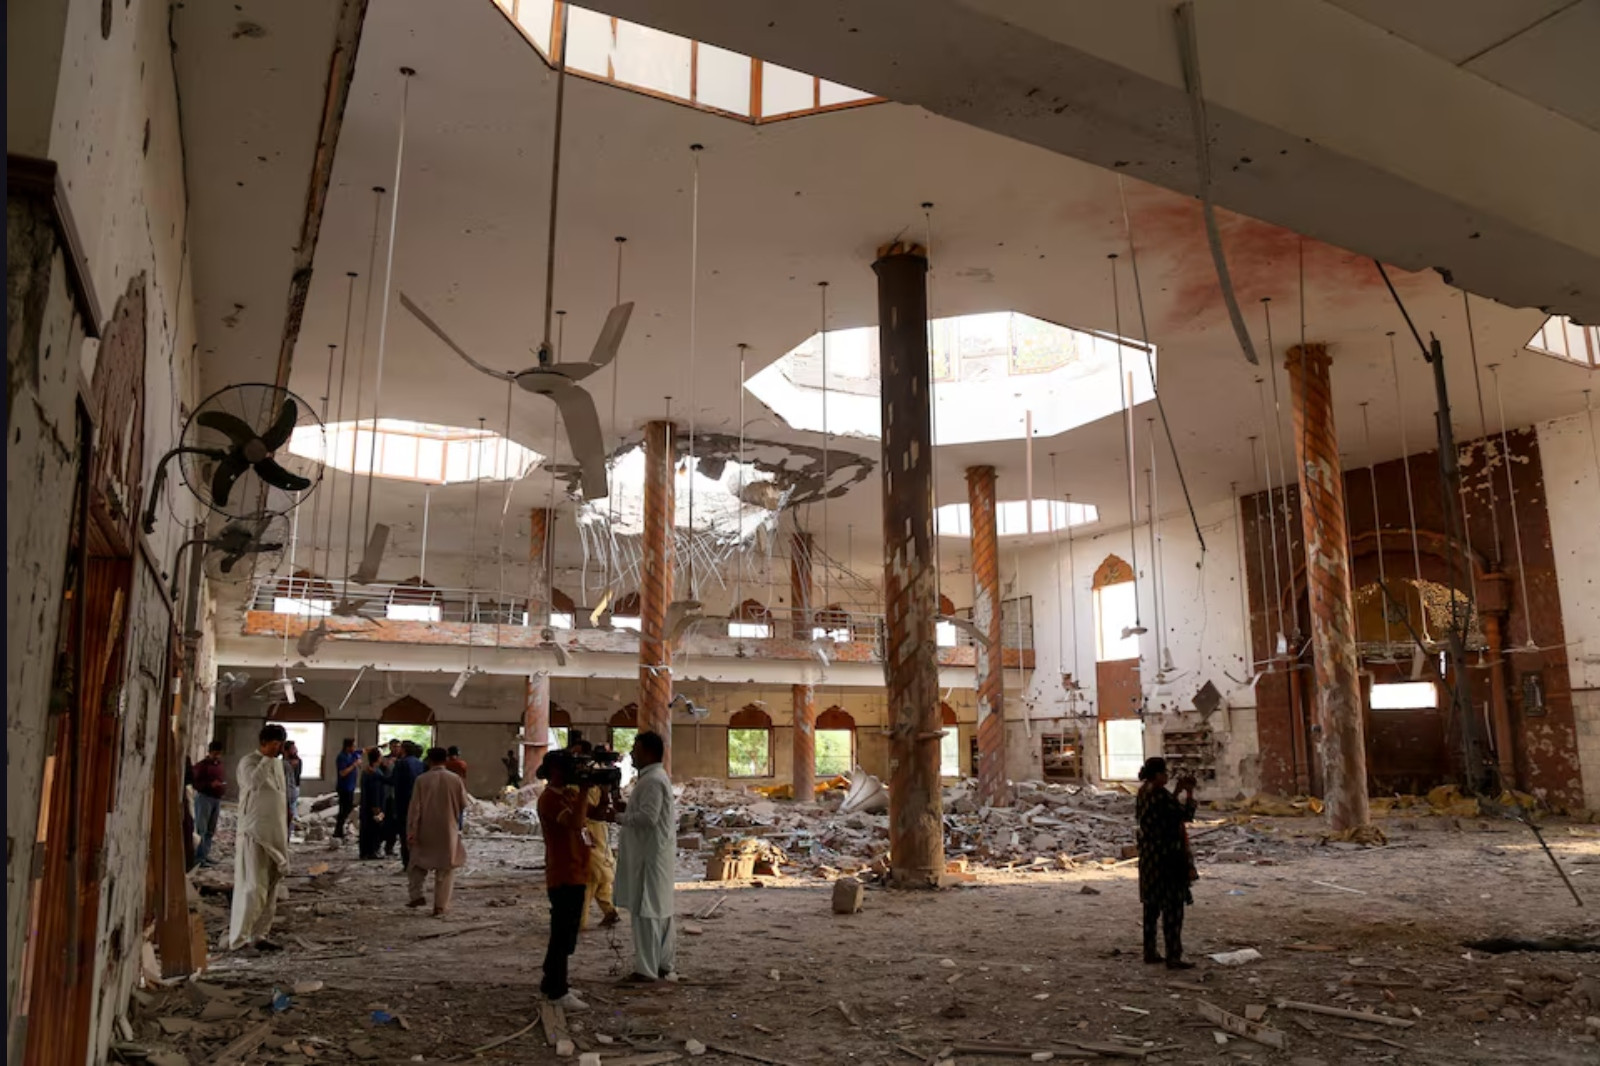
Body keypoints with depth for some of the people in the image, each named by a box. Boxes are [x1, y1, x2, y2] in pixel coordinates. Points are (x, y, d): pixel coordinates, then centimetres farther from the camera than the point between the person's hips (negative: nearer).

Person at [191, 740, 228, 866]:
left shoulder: (221, 766, 16)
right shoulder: (201, 765, -5)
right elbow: (195, 782, -12)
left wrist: (223, 788, 8)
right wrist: (210, 784, -24)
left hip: (217, 799, 7)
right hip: (204, 798, -7)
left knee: (211, 830, 9)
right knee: (201, 828, -7)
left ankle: (205, 854, 15)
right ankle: (198, 857, -6)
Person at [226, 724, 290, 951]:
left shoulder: (278, 764, 13)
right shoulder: (248, 761, -10)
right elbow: (253, 782, -32)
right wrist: (267, 758, -25)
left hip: (276, 834, 8)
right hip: (253, 833, -8)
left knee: (270, 887, 10)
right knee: (253, 887, -8)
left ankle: (259, 934, 17)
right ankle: (238, 937, 0)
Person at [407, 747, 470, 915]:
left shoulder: (422, 780, -9)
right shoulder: (455, 780, -6)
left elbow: (414, 808, -10)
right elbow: (463, 805, 3)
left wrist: (411, 832, -6)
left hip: (425, 831, 0)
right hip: (448, 831, 0)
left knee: (417, 863, 22)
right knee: (445, 869, 9)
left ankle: (417, 895, 11)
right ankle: (440, 906, 7)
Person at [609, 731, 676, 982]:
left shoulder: (653, 780, -18)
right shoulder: (654, 777, 15)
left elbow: (648, 817, -25)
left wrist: (619, 817, -14)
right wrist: (628, 808, 10)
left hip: (650, 855, -10)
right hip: (653, 853, 10)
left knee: (645, 910, -4)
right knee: (659, 910, 14)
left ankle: (646, 969, 2)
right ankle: (664, 964, 22)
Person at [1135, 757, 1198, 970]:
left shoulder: (1143, 792, 7)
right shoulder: (1160, 793, -21)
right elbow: (1187, 815, -14)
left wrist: (1178, 792, 14)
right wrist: (1189, 793, -2)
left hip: (1149, 854, 10)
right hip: (1166, 856, -9)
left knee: (1152, 904, 15)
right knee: (1173, 906, -3)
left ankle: (1150, 952, 21)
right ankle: (1173, 957, -1)